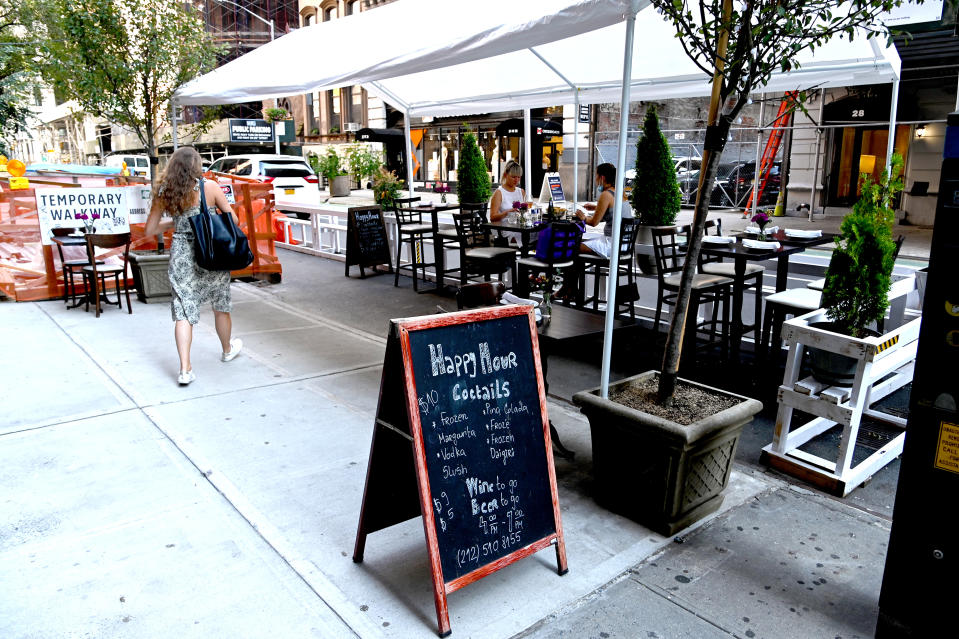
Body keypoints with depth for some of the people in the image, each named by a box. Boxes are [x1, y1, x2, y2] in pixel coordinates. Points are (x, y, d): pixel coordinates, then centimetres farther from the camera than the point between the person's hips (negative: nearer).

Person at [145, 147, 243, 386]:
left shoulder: (163, 192, 1)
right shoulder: (209, 187, -7)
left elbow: (150, 230, 7)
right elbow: (233, 219, -4)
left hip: (181, 255, 2)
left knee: (183, 312, 4)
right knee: (221, 306, 18)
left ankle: (185, 370, -1)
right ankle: (228, 350, 39)